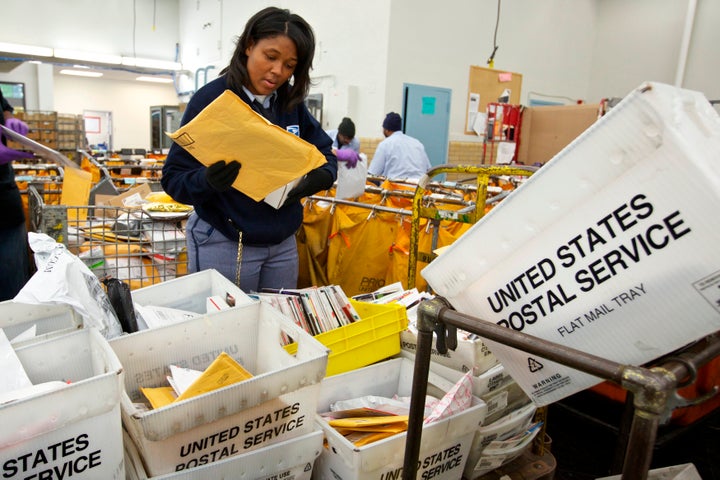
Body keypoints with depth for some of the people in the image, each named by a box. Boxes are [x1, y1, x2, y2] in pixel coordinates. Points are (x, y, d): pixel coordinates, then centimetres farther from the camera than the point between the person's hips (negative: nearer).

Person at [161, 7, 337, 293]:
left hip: (283, 244, 5)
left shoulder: (291, 102, 2)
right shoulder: (211, 99, -11)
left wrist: (315, 180, -15)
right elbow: (174, 178, -11)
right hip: (223, 246, -5)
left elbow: (326, 154, 8)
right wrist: (207, 181, -32)